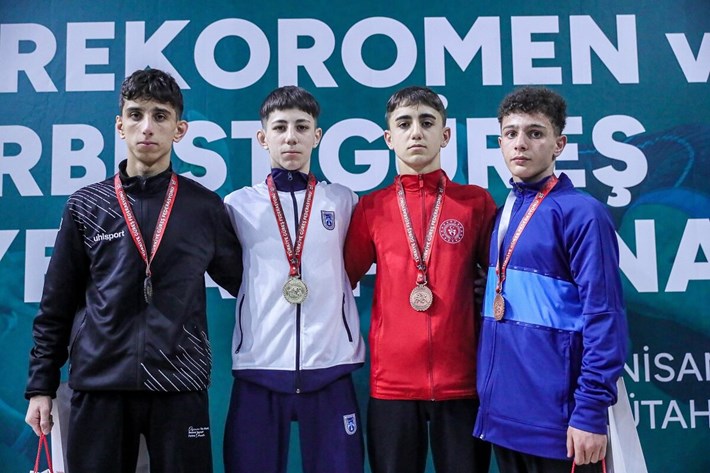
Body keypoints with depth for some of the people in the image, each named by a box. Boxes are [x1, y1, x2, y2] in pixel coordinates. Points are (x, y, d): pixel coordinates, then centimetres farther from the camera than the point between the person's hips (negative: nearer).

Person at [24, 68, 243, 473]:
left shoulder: (206, 207, 3)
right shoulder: (86, 206, 4)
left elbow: (243, 283, 13)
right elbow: (57, 306, 7)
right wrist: (41, 385, 6)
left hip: (180, 387, 0)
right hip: (98, 385, 1)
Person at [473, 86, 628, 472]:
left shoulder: (581, 213, -11)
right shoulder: (502, 212, 9)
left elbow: (604, 318, -14)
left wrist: (591, 411, -17)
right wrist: (489, 395, 10)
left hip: (557, 415, -7)